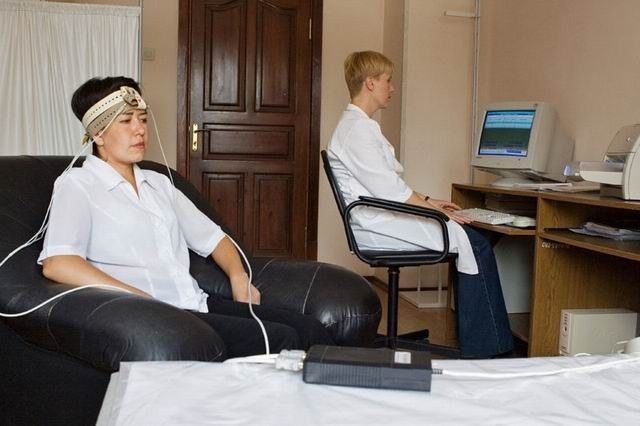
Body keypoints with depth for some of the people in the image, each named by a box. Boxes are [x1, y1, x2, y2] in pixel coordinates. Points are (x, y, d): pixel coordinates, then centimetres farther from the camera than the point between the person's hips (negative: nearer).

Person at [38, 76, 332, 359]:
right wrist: (141, 301, -22)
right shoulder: (77, 185, 1)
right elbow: (56, 263, -16)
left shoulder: (159, 183, 21)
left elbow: (211, 237, 29)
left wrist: (239, 278, 7)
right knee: (280, 341, -24)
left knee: (310, 330, -12)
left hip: (198, 305, 7)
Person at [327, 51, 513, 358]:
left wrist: (427, 201, 12)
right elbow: (387, 190, -20)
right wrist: (432, 208, -12)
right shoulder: (357, 128, -14)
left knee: (471, 241, 1)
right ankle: (482, 350, -9)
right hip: (377, 226, -10)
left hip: (380, 219, 10)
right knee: (473, 243, -13)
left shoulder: (359, 125, 19)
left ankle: (478, 344, 1)